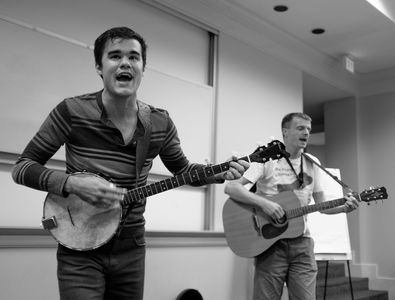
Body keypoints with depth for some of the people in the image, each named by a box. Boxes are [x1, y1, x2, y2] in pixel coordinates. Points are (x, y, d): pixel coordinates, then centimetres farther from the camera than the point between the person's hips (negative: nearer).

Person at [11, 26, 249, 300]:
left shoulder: (160, 123, -3)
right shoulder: (72, 112, -13)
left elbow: (182, 170, 12)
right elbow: (23, 167, -7)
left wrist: (222, 173, -5)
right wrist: (72, 184, -24)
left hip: (131, 250, 4)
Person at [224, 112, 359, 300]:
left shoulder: (312, 163, 9)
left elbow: (321, 205, 13)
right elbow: (230, 187, -16)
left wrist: (344, 208, -7)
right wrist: (263, 203, -26)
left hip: (301, 242, 4)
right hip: (270, 242, -4)